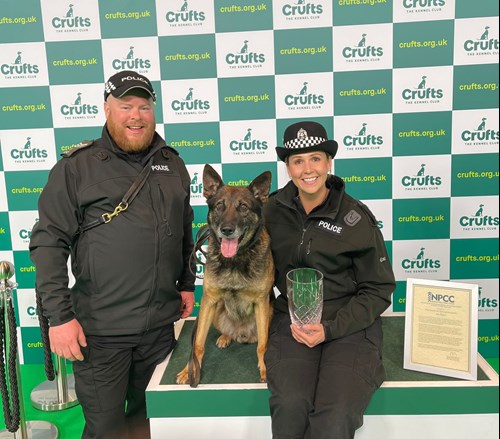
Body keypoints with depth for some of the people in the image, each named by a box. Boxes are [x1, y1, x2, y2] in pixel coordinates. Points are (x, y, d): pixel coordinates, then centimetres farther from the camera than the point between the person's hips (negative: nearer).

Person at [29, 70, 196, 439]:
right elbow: (49, 243, -8)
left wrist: (187, 283, 14)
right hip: (99, 328, -4)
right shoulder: (77, 167, -7)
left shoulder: (172, 164, 8)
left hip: (161, 322, 4)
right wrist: (59, 315, -12)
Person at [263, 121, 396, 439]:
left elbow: (378, 291, 0)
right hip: (292, 320, 1)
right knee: (290, 405, -26)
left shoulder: (356, 218, -4)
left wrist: (330, 329, -13)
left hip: (349, 323, -1)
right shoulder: (274, 210, 2)